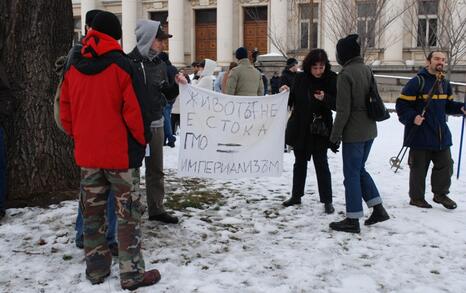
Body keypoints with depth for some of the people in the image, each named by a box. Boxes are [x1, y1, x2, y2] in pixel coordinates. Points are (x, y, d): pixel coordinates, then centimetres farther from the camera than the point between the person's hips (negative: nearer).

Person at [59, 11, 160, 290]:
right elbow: (134, 109, -15)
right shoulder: (121, 65, -12)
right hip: (120, 152, -5)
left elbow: (65, 110, 9)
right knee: (128, 213, 3)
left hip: (86, 153, 5)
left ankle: (96, 269, 23)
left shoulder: (73, 67, 4)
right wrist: (142, 139, 0)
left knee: (93, 212, 14)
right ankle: (132, 273, 7)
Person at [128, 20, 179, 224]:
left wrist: (177, 85, -5)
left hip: (156, 124, 6)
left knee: (156, 170, 13)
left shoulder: (160, 64, 8)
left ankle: (156, 209, 23)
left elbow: (167, 93, 14)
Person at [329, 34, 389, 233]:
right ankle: (378, 209, 21)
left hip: (353, 133, -8)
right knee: (359, 169, 21)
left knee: (352, 174, 1)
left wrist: (335, 135, -10)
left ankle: (353, 220, 8)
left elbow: (343, 110, -17)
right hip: (369, 130, 8)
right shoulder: (367, 70, 9)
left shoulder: (346, 74, -15)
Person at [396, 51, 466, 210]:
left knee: (445, 165, 11)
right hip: (420, 135, -7)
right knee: (419, 168, 4)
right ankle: (416, 197, 20)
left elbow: (448, 104, 22)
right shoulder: (417, 82, -11)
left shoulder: (445, 83, 12)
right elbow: (402, 105, -13)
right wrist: (412, 118, -26)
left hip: (442, 134, 7)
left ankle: (441, 194, 29)